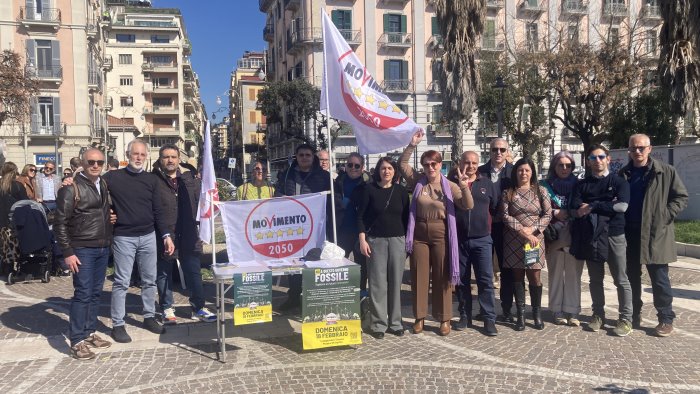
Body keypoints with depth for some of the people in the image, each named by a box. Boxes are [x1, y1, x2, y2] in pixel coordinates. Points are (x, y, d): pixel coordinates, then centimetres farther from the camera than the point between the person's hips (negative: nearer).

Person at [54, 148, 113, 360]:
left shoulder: (104, 185, 10)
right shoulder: (71, 188, -9)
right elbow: (60, 223, -10)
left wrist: (109, 240, 10)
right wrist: (68, 252, -14)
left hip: (103, 248, 6)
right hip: (82, 249, -6)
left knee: (95, 293, 11)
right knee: (83, 294, -5)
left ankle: (89, 332, 22)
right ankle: (77, 341, 3)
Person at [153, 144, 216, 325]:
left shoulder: (189, 177, 9)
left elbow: (199, 200, 11)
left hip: (187, 235, 3)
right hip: (163, 235, -3)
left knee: (194, 272, 8)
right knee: (164, 274, 10)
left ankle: (198, 308, 18)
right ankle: (167, 309, 25)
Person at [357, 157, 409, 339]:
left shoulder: (401, 191, 7)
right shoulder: (369, 189, 0)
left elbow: (406, 217, 10)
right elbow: (360, 216, -1)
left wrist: (407, 240, 6)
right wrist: (362, 239, -8)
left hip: (397, 240, 2)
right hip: (375, 240, -2)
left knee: (396, 282, 4)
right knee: (378, 283, -1)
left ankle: (395, 323, 16)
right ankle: (378, 324, 9)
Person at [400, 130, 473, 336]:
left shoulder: (450, 186, -2)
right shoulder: (418, 181, 3)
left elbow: (468, 206, -9)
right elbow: (403, 164, 0)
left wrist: (464, 188, -26)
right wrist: (412, 145, -11)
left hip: (440, 234, -1)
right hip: (419, 233, 2)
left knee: (442, 277, 6)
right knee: (419, 276, 7)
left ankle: (444, 319, 17)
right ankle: (420, 317, 19)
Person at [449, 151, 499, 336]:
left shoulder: (487, 184, 7)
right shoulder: (452, 183, 2)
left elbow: (495, 209, 11)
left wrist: (488, 226, 7)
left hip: (482, 239, 0)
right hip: (458, 240, 0)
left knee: (486, 280, -2)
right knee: (462, 281, 9)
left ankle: (489, 319, 5)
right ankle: (465, 316, 21)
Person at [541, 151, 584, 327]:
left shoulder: (578, 185, 9)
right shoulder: (545, 185, 5)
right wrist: (554, 213, -10)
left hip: (575, 236, 1)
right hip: (554, 237, -1)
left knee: (573, 274, 1)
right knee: (556, 274, 3)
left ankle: (572, 311, 9)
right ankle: (558, 311, 12)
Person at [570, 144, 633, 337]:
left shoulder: (619, 182, 3)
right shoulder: (582, 184, 10)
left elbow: (622, 206, -13)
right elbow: (576, 207, -6)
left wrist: (592, 207, -10)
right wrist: (606, 206, -11)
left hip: (613, 234, -2)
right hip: (590, 236, 3)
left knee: (621, 280, 1)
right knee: (595, 279, 12)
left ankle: (626, 319, 10)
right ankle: (598, 315, 23)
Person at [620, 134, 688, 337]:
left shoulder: (666, 172, -2)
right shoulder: (623, 174, 8)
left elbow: (681, 197, 0)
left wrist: (664, 216, -10)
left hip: (656, 233, -3)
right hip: (629, 234, 4)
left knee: (659, 279, 0)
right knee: (632, 277, 11)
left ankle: (666, 319, 11)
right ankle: (633, 315, 23)